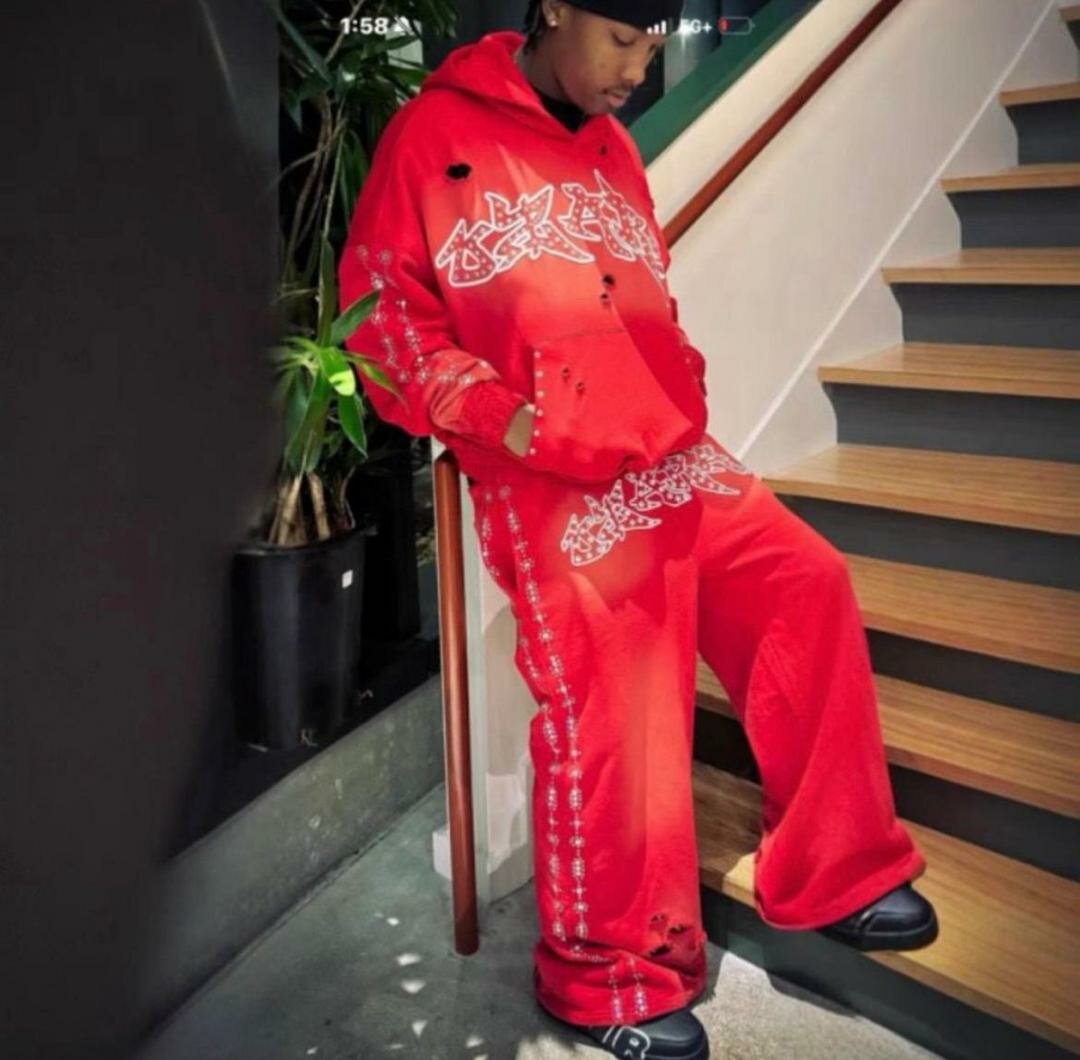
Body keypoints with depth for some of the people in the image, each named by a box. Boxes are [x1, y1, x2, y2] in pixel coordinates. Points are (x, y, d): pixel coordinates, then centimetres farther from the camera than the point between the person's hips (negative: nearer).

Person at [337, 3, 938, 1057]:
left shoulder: (610, 146, 20)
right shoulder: (432, 135, 1)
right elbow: (382, 311, -4)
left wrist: (683, 381, 10)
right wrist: (502, 415, -15)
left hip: (672, 452, 7)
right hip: (554, 477, -7)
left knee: (808, 584, -1)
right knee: (612, 687, -15)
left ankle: (831, 874, 15)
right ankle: (610, 974, 8)